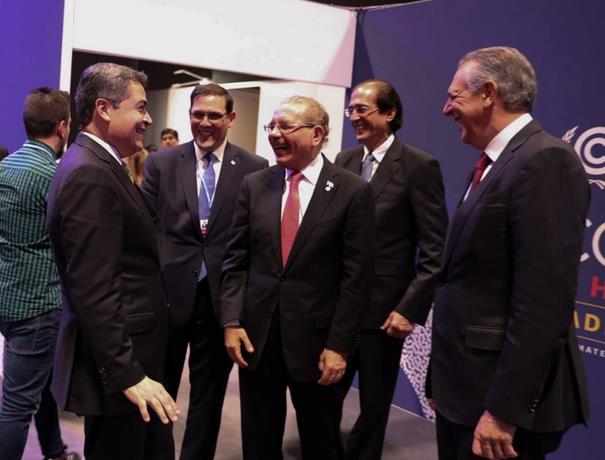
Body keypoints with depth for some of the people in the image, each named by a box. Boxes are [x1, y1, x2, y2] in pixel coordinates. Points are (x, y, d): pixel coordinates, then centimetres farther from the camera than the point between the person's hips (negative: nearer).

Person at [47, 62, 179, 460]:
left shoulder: (99, 166, 11)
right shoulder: (89, 174, -21)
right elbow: (91, 290, -25)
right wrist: (127, 373, -24)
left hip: (132, 355, 10)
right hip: (117, 367, -10)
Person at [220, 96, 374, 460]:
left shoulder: (353, 191, -7)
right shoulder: (255, 185, 4)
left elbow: (356, 277, -9)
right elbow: (236, 260, 5)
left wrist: (339, 346, -11)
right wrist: (232, 321, -4)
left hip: (315, 338, -2)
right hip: (256, 333, 3)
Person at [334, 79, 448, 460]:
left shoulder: (419, 165, -10)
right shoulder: (344, 160, 7)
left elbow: (435, 250, -11)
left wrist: (410, 309, -15)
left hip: (383, 307, -4)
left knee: (374, 407, 13)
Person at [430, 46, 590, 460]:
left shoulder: (545, 161, -18)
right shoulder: (494, 164, 12)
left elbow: (543, 303, -24)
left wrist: (504, 410, -22)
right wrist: (445, 377, 15)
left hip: (495, 395, -9)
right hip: (465, 384, 9)